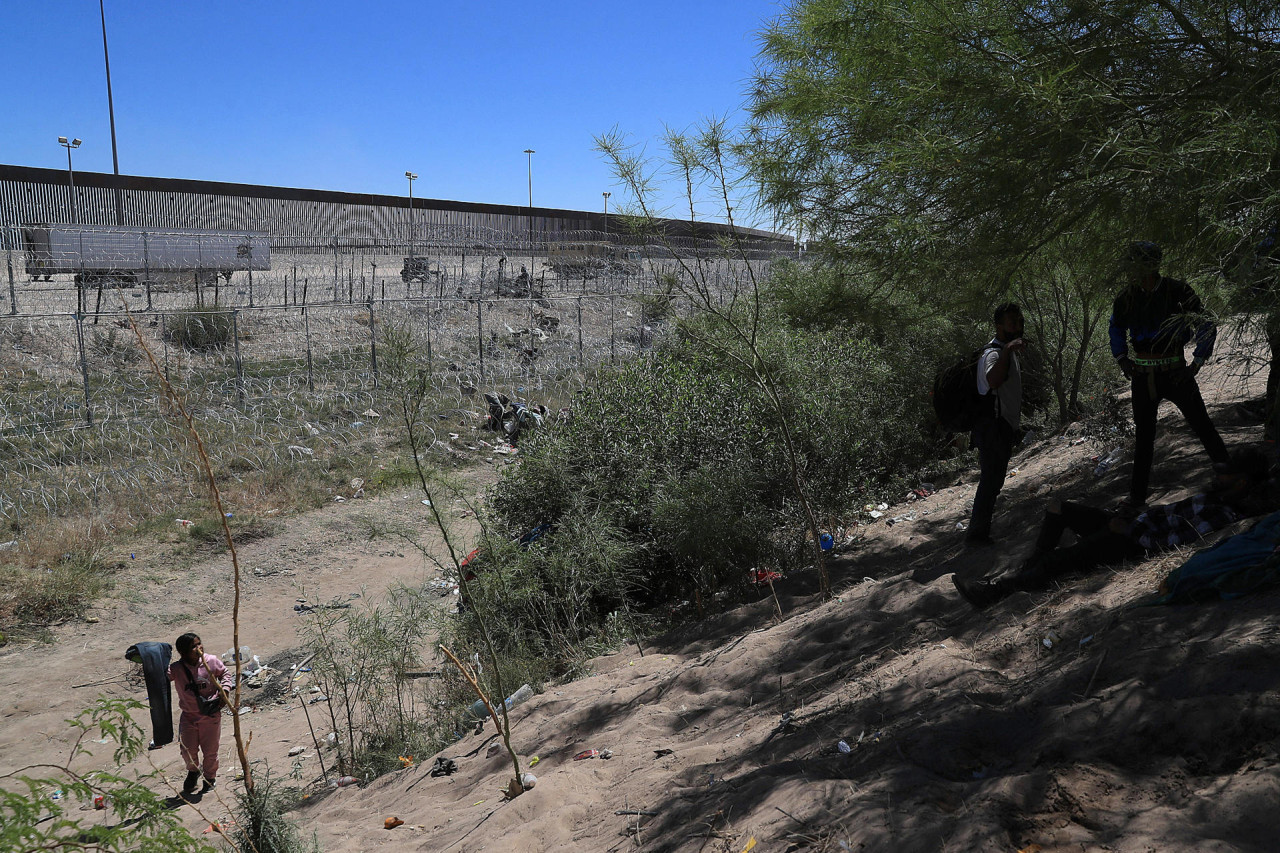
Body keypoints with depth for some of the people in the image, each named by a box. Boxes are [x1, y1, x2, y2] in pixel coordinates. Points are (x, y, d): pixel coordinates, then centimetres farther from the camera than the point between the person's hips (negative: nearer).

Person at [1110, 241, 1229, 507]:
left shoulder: (1178, 291, -12)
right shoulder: (1126, 298, -1)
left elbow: (1206, 327, -3)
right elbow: (1116, 328, 19)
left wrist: (1196, 364, -8)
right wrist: (1122, 358, 10)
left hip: (1176, 373, -3)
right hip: (1142, 376, 3)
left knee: (1202, 425, 6)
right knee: (1143, 436, 9)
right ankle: (1138, 494, 17)